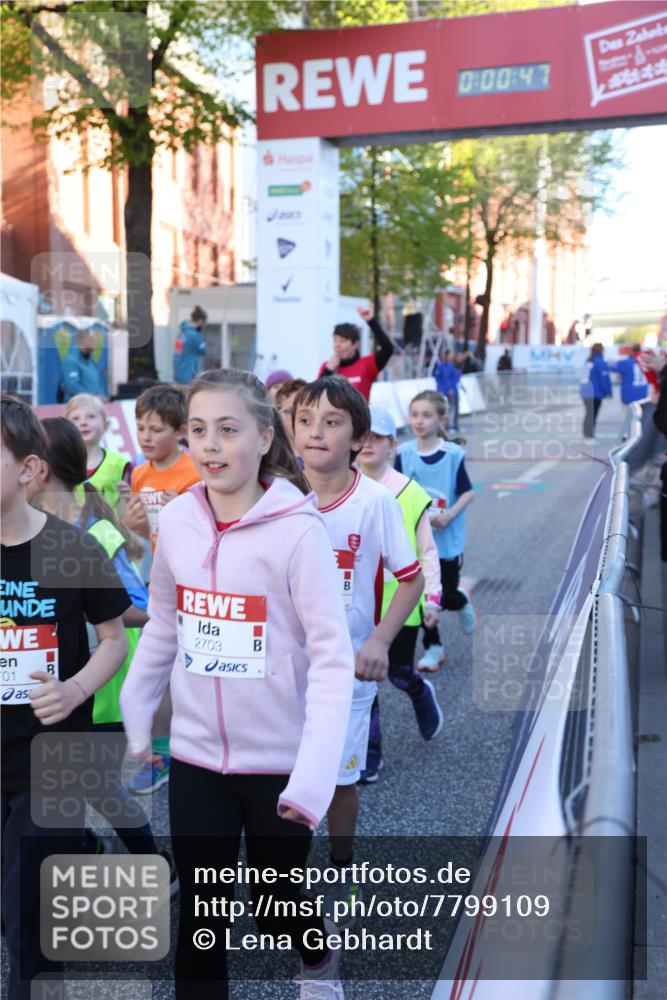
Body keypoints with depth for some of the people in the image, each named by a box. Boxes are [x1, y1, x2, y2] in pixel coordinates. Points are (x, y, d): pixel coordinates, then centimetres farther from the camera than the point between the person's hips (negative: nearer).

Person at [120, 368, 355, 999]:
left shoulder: (297, 530, -18)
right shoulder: (177, 520, -4)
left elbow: (332, 657, -17)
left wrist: (313, 775, -24)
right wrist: (133, 718, 13)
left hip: (278, 760, -3)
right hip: (194, 756, 3)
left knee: (276, 906, 18)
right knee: (199, 913, 11)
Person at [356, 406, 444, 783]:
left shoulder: (410, 491, -4)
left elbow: (426, 550, 0)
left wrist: (433, 595, -5)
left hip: (399, 599, -1)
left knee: (399, 672, 8)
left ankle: (422, 694, 45)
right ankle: (370, 752, 16)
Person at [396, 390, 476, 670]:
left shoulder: (453, 454, -11)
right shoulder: (404, 453, -4)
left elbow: (467, 492, -5)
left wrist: (450, 515, -19)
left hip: (447, 538, -2)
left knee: (447, 596, 3)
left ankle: (463, 602, 40)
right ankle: (433, 647, 24)